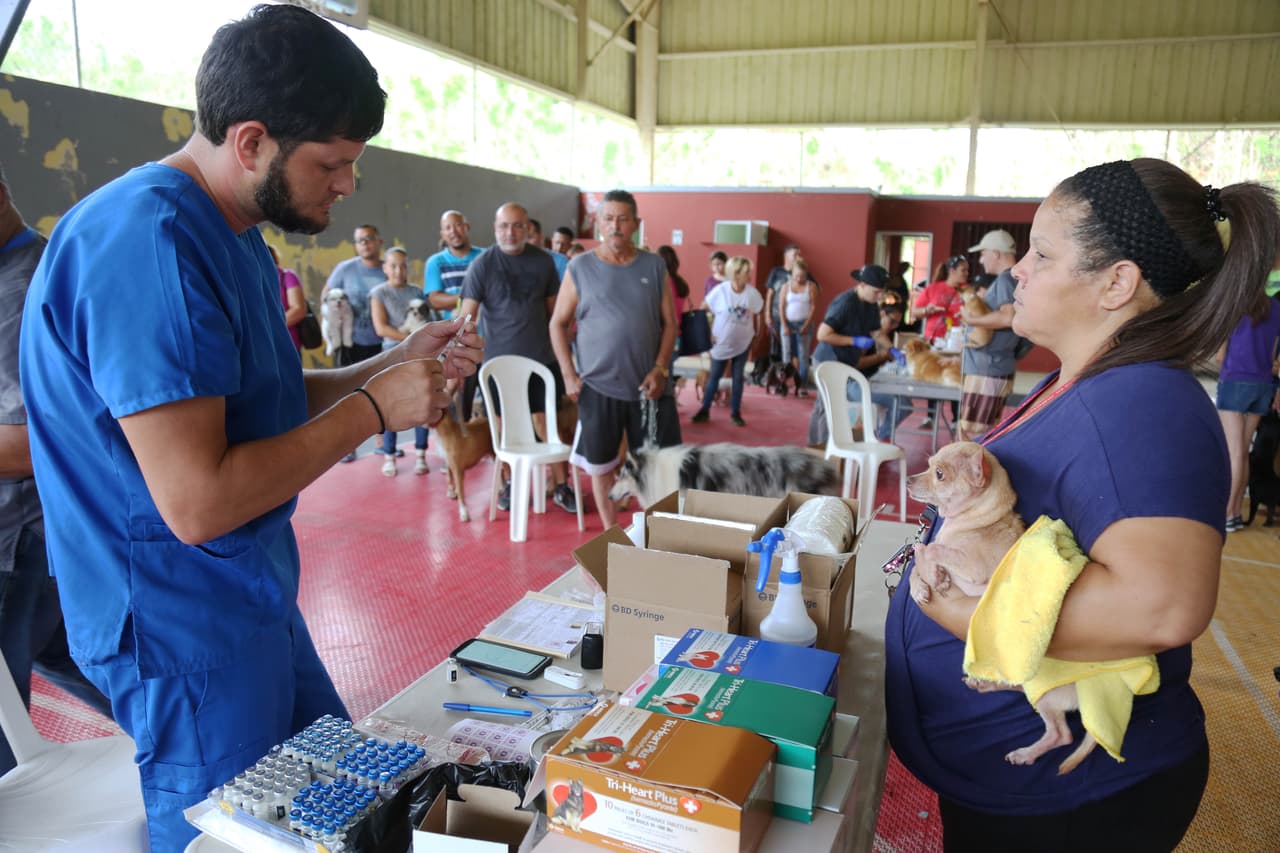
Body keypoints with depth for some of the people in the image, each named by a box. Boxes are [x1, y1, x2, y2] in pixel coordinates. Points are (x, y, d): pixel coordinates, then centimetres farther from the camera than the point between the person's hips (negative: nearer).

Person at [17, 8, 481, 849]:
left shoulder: (231, 235, 6)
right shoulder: (149, 244, -26)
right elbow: (197, 502, -29)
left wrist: (397, 363, 0)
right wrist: (376, 407, -21)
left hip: (252, 596, 9)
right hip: (184, 622, -9)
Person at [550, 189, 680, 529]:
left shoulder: (654, 266, 3)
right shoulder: (580, 268, 0)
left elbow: (669, 323, 5)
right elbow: (558, 324, 4)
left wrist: (660, 368, -7)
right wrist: (569, 374, -5)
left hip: (648, 385, 1)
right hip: (598, 386, -1)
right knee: (601, 464, 9)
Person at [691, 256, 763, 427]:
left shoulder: (752, 293, -9)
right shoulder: (720, 290, -16)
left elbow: (756, 315, 5)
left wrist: (755, 334, 7)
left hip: (743, 342, 2)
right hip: (721, 342, -2)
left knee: (738, 377, 8)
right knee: (714, 376, 5)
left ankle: (735, 413, 17)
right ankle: (704, 410, 15)